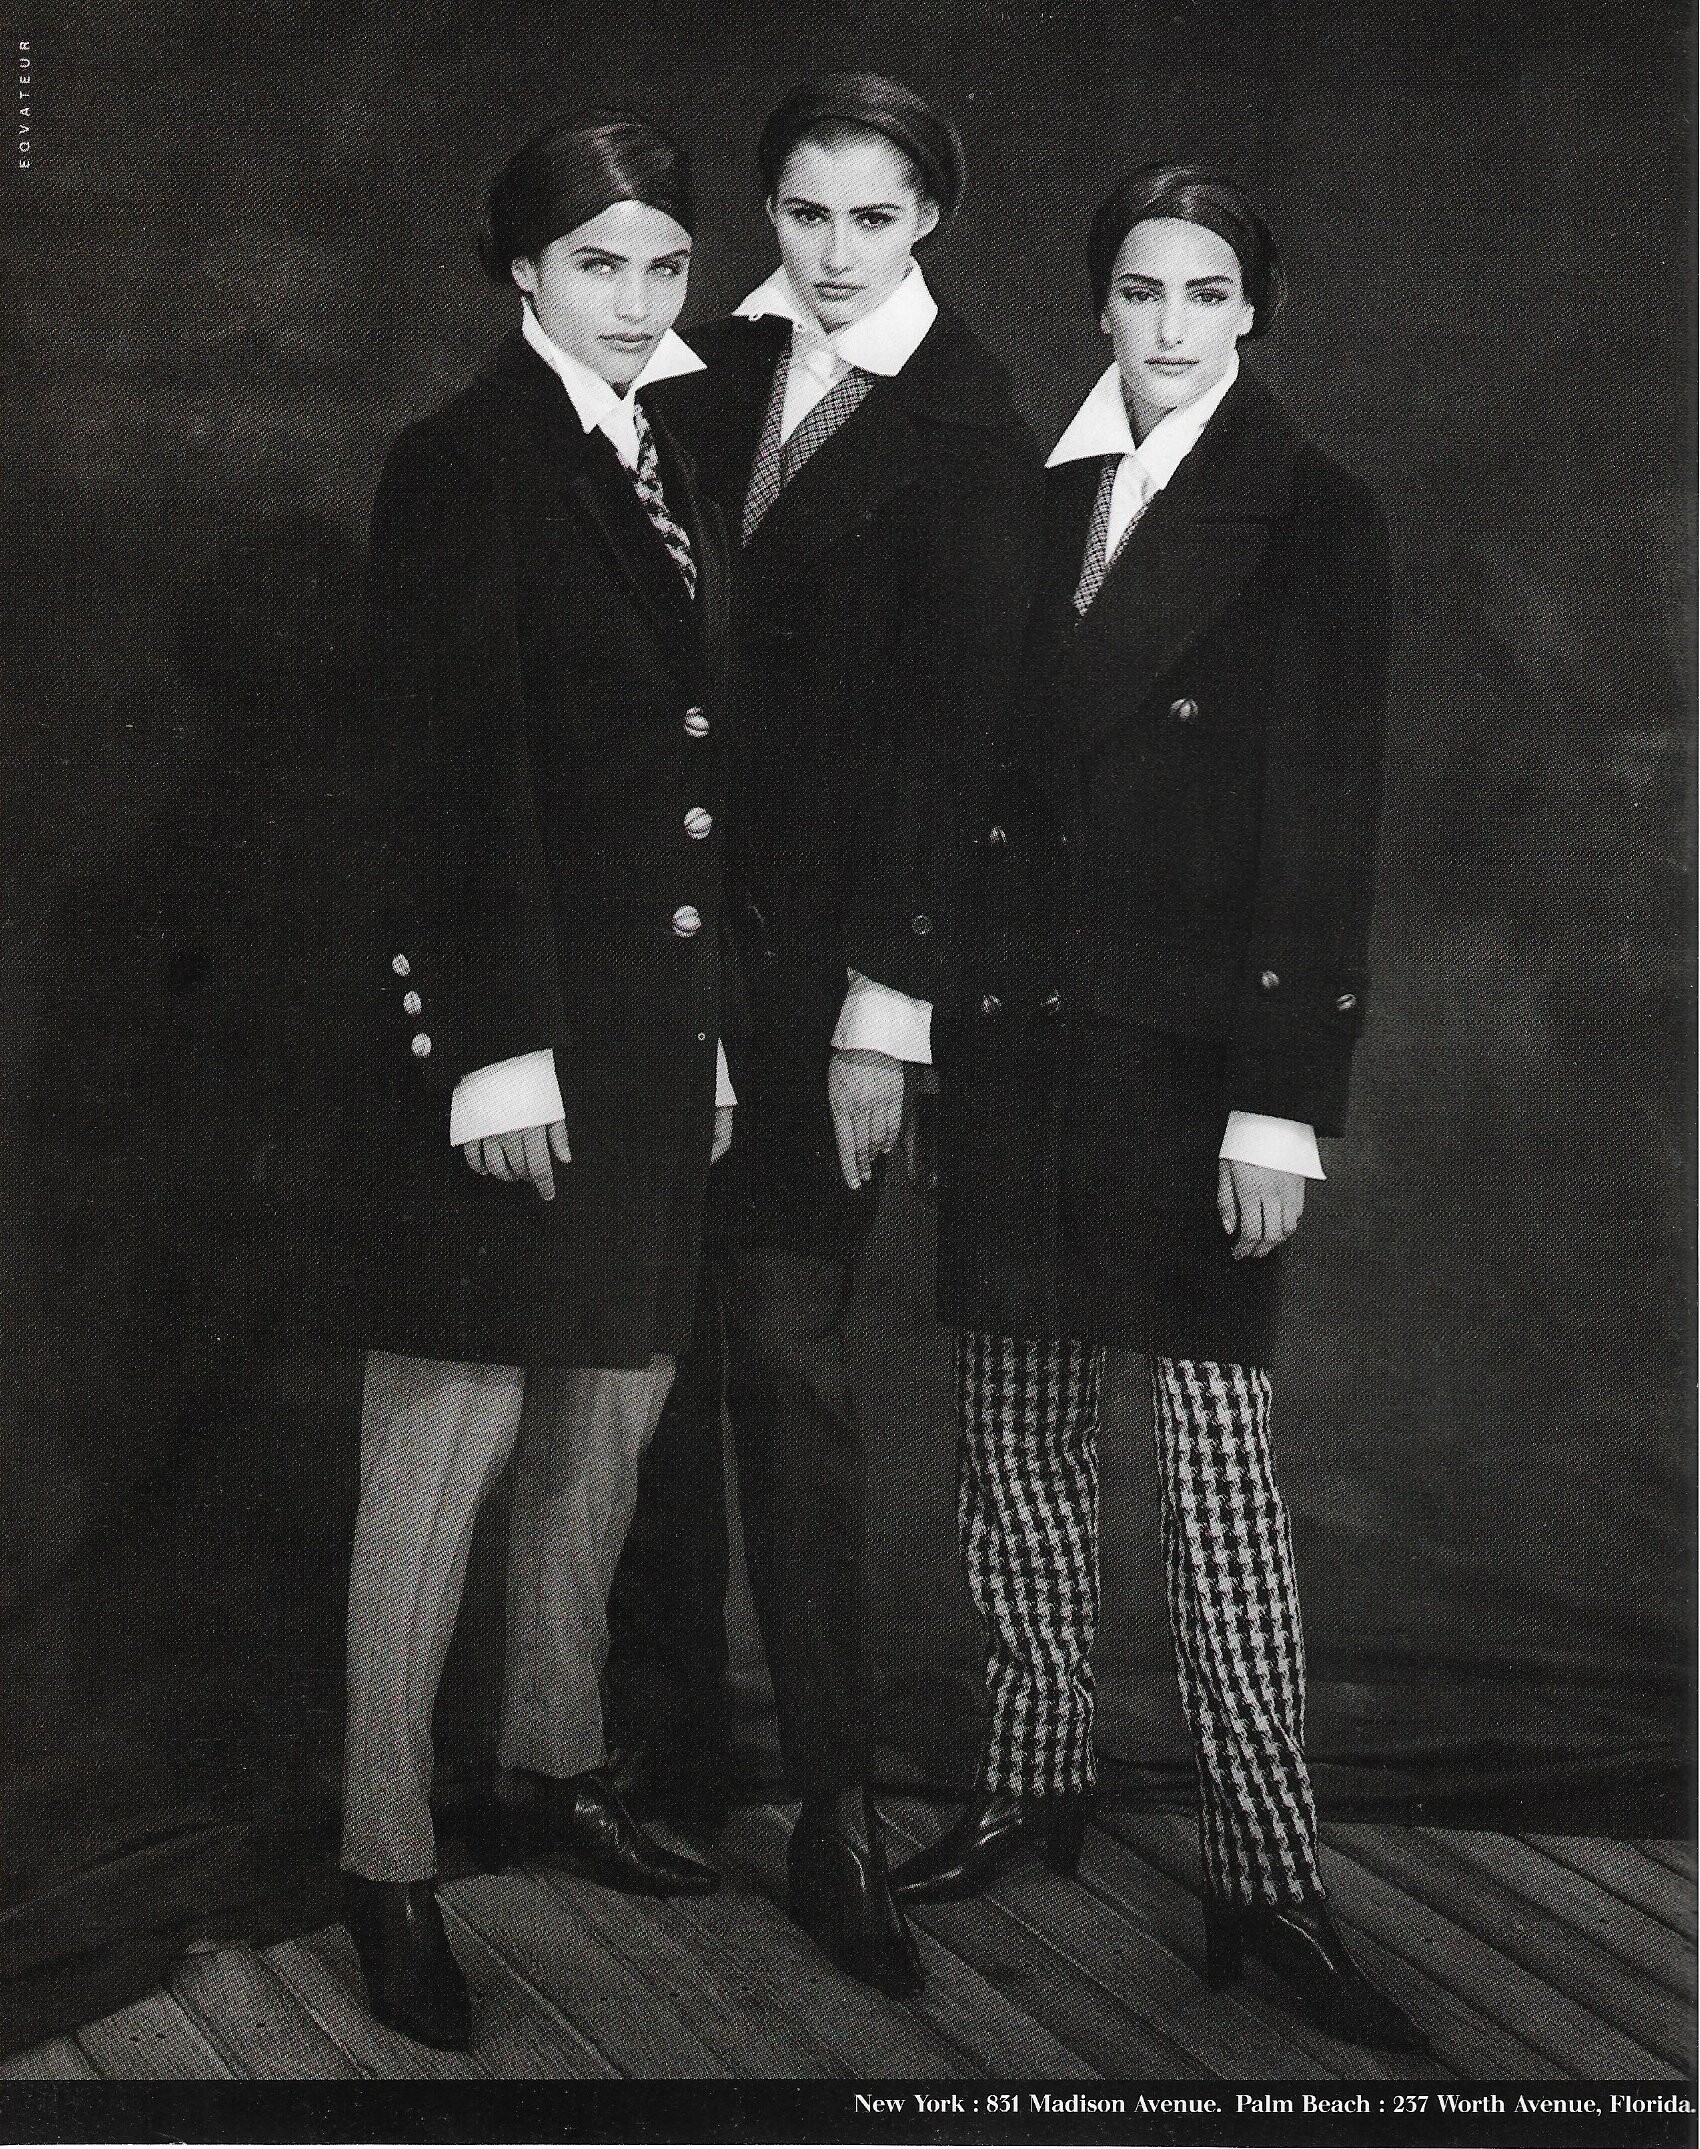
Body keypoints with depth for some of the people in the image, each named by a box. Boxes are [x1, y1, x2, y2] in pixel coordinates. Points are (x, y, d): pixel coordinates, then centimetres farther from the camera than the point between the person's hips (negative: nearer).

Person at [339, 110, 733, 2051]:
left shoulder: (668, 473, 15)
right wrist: (495, 1050, -18)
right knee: (453, 1436, -2)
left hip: (655, 1031, 8)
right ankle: (385, 1857, 10)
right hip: (511, 1021, -7)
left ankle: (554, 1764, 32)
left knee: (613, 1418, 15)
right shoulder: (464, 462, -7)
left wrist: (710, 1022, 13)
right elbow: (450, 777, -13)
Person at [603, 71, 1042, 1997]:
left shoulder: (969, 432, -4)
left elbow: (946, 727, -8)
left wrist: (886, 1002, -13)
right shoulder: (722, 374, 9)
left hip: (820, 936, -4)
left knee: (786, 1344, -4)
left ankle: (835, 1803, 4)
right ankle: (666, 1680, 31)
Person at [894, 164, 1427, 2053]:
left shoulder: (1310, 519, -3)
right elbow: (988, 771, 10)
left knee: (1218, 1463, -3)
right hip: (1011, 1031, 5)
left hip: (1189, 1044, -5)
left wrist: (1281, 1100, -14)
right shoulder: (1034, 498, 10)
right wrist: (931, 1018, 3)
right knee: (1013, 1440, 12)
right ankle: (1031, 1787, 28)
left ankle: (1266, 1878, 7)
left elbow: (1324, 830, -8)